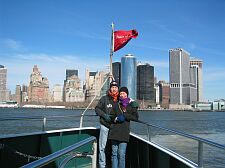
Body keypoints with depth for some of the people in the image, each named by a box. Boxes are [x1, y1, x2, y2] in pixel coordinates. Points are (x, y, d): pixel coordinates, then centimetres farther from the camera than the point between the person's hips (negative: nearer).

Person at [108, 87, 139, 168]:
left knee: (121, 154, -6)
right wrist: (116, 119, -7)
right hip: (115, 131, 3)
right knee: (114, 153, 7)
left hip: (124, 132, -3)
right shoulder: (117, 104, 14)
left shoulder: (132, 104, 6)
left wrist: (124, 115, -10)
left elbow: (136, 117, -1)